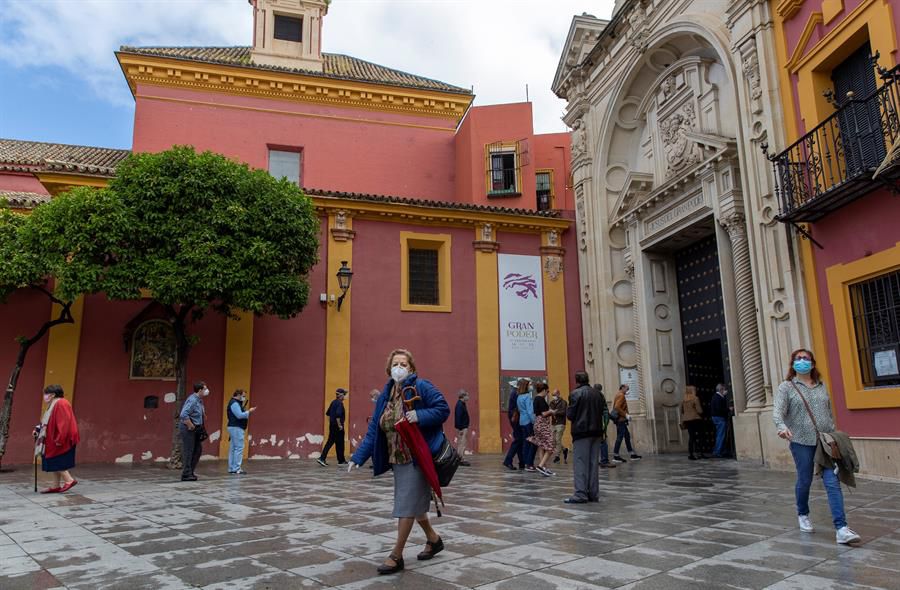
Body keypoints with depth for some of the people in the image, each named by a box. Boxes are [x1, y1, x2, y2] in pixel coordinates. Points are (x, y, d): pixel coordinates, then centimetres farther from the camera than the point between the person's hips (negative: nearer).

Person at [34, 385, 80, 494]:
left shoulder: (61, 404, -16)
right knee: (54, 463, 9)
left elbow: (64, 422, -23)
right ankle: (57, 486, 12)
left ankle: (69, 480, -4)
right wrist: (39, 429, 12)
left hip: (62, 440, -10)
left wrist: (59, 439, -25)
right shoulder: (54, 405, 17)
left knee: (56, 462, -8)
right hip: (54, 440, 10)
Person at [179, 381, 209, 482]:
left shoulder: (199, 400, 9)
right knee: (188, 451, -2)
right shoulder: (192, 400, -21)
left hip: (196, 429, 10)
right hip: (188, 429, -10)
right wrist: (191, 426, -22)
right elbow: (183, 415, -31)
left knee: (198, 449, 14)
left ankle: (190, 471, 26)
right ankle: (186, 475, 6)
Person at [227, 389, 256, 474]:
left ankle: (231, 468, 14)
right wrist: (249, 411, -14)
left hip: (235, 428, 11)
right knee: (239, 448, -11)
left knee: (233, 448, 11)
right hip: (236, 428, -11)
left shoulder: (235, 403, 19)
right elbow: (239, 415, -22)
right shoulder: (234, 403, -14)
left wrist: (244, 410, 8)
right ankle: (236, 469, -11)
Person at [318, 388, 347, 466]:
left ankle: (322, 458, 0)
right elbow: (338, 415, -27)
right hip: (337, 426, -8)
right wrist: (339, 425, -20)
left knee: (330, 442, 8)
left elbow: (327, 413, 18)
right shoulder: (339, 403, -16)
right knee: (340, 443, 4)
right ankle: (341, 460, 15)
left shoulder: (333, 402, 11)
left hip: (332, 425, 8)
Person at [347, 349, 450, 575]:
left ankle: (396, 556, 9)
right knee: (413, 503, 18)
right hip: (397, 460, 7)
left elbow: (443, 409, -13)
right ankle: (433, 539, 39)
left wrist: (420, 416, -28)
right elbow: (374, 429, 5)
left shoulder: (421, 387, -11)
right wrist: (358, 456, -3)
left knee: (406, 505, -3)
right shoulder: (385, 395, 7)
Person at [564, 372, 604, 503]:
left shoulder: (575, 394, -10)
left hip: (581, 432, -6)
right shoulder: (597, 394, 9)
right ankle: (593, 494, 14)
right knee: (594, 463, 10)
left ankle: (580, 494, -4)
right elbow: (601, 412, 12)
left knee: (581, 463, -3)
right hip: (596, 431, 6)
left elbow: (570, 414, -11)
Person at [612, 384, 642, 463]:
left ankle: (632, 454, 19)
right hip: (621, 420, -11)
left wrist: (626, 415, 14)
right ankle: (615, 456, -8)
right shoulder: (621, 395, -12)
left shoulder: (618, 395, 19)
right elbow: (617, 407, -23)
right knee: (620, 436, -9)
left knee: (627, 436, 14)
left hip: (621, 419, 11)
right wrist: (626, 415, -18)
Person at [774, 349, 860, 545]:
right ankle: (803, 515, 34)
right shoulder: (786, 387, 1)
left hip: (825, 441, 3)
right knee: (804, 481, 7)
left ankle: (841, 529, -11)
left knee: (833, 482, -7)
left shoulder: (822, 386, 14)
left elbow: (829, 412, 20)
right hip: (801, 442, -3)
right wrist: (781, 427, -31)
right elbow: (778, 412, -11)